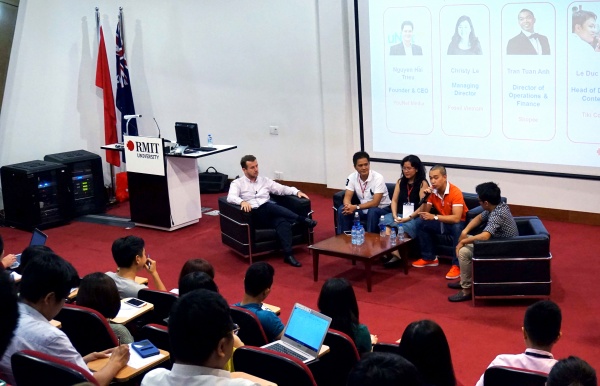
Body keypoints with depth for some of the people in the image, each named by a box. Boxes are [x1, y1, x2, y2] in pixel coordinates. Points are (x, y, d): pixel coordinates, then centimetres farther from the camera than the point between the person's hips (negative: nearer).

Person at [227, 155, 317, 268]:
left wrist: (297, 192, 2)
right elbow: (231, 197, -8)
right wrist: (242, 202, -29)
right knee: (270, 206, -36)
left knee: (282, 222, -33)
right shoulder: (237, 183, 10)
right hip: (255, 214, -3)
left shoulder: (265, 180, 23)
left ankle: (288, 254, -42)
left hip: (271, 212, 3)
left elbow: (282, 189, 20)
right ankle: (302, 219, -31)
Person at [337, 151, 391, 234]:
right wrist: (348, 206, -33)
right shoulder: (352, 178, -7)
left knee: (372, 212, -37)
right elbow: (347, 197, -8)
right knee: (342, 210, -17)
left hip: (381, 209, -5)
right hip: (364, 208, 5)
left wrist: (356, 207, -33)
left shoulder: (378, 178, -22)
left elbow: (375, 203, -25)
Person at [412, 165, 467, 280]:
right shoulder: (432, 192, -7)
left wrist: (434, 217, -40)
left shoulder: (455, 192, -25)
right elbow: (423, 214, -7)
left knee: (457, 228, -38)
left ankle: (457, 265, -29)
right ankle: (429, 258, 5)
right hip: (443, 222, 7)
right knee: (421, 223, -9)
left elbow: (456, 218, -35)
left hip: (459, 223, -6)